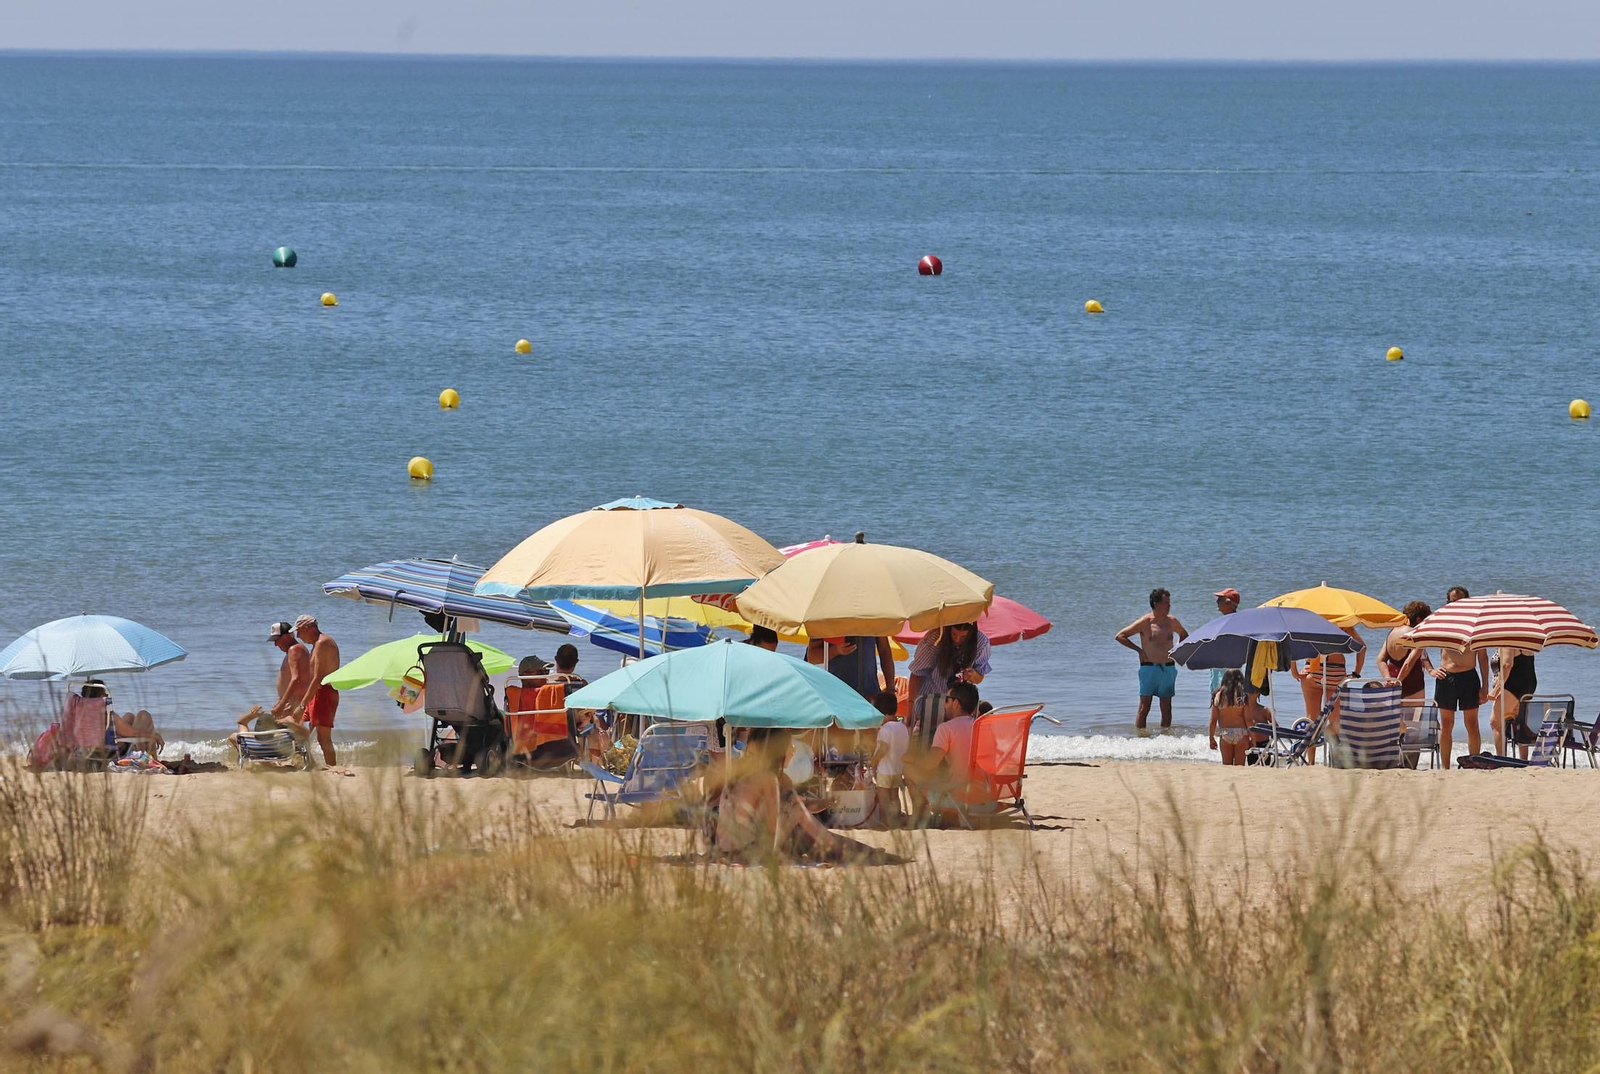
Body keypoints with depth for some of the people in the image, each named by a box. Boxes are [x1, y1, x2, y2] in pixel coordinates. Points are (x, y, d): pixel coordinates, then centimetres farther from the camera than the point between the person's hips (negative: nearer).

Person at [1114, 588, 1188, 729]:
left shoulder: (1172, 621, 6)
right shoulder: (1145, 622, -8)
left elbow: (1184, 635, 28)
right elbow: (1120, 636, -5)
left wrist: (1177, 649, 10)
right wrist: (1138, 650, -8)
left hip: (1168, 668, 4)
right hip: (1149, 668, -4)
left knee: (1166, 708, 6)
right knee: (1144, 708, -6)